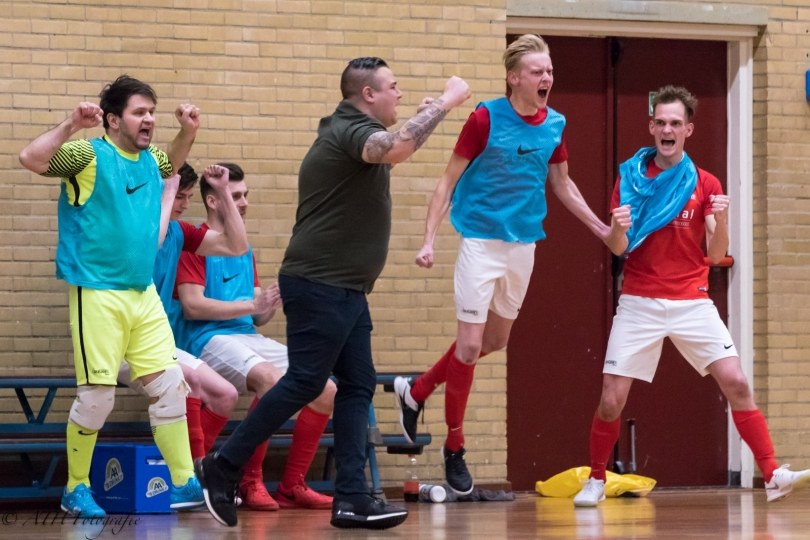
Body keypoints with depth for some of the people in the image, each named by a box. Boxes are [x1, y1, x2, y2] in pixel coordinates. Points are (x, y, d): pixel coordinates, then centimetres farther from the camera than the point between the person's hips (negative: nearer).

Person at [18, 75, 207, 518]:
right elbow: (31, 159, -21)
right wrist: (70, 126, -29)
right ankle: (75, 490, 11)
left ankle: (185, 485, 8)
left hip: (144, 294, 7)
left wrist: (187, 131, 20)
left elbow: (172, 165, 37)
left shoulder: (149, 161, 13)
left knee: (169, 383, 3)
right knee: (97, 395, -5)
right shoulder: (90, 155, -8)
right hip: (98, 295, -7)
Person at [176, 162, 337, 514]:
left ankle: (292, 486, 1)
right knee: (272, 379, -35)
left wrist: (272, 305, -2)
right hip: (209, 339, -8)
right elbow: (193, 305, -12)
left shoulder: (244, 250, 23)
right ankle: (249, 483, -23)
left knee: (326, 390, -7)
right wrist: (252, 305, -13)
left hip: (249, 338, 8)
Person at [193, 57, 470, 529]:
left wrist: (422, 117, 23)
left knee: (359, 386, 4)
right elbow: (395, 149, -37)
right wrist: (446, 102, -28)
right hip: (320, 284, -11)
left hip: (345, 289, 11)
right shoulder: (350, 131, -15)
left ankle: (352, 499, 1)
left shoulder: (351, 132, 17)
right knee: (304, 382, -9)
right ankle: (223, 467, 0)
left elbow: (390, 149, 39)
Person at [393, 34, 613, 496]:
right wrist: (429, 241, -14)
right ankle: (455, 449, 7)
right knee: (470, 344, -7)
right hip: (482, 240, -6)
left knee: (496, 341, 15)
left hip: (524, 243, 6)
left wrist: (604, 230, 16)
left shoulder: (555, 125, 1)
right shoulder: (486, 118, -13)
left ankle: (416, 391, 35)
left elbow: (563, 185, 16)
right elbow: (449, 181, -8)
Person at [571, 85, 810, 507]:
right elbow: (618, 249, 1)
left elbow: (715, 255, 1)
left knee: (736, 384, -13)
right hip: (640, 304, 0)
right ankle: (595, 481, 16)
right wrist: (618, 230, -22)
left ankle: (772, 476, -9)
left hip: (692, 304, 0)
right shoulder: (631, 176, 3)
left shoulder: (705, 185, 4)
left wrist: (721, 221, -19)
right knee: (611, 400, -5)